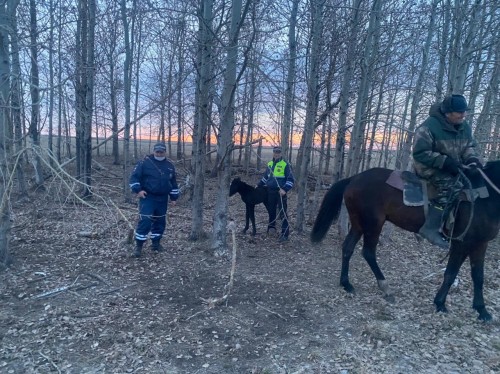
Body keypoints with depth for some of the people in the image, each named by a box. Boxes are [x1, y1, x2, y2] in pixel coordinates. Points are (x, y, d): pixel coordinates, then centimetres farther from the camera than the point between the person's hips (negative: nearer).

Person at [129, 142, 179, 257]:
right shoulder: (145, 162, -5)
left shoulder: (169, 166, 9)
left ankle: (156, 243, 28)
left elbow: (173, 182, 18)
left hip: (162, 199, 5)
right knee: (145, 221, -13)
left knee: (160, 221, 11)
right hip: (147, 197, -5)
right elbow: (134, 176, -5)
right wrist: (138, 190, -17)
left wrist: (174, 197, 15)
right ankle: (138, 245, -1)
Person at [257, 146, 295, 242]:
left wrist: (285, 189, -21)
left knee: (283, 213, -5)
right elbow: (265, 177, 26)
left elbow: (290, 179, -10)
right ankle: (271, 227, 33)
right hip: (270, 191, 6)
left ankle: (285, 234, -2)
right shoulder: (269, 164, 12)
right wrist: (258, 185, 25)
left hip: (280, 192, -6)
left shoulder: (285, 165, -7)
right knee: (271, 211, 16)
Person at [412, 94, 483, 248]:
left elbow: (469, 146, 12)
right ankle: (431, 228, -30)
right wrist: (445, 161, -29)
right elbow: (420, 153, -23)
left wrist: (473, 159, -13)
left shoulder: (465, 127, 3)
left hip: (454, 167, 9)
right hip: (429, 167, -9)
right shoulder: (428, 127, -22)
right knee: (451, 187, -32)